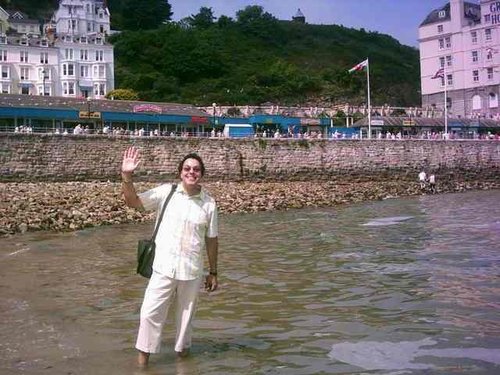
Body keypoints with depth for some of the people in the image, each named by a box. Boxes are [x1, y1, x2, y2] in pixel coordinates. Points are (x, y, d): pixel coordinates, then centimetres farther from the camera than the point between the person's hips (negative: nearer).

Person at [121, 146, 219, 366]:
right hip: (164, 267, -1)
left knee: (186, 315, 15)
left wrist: (213, 272, 8)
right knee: (150, 313, 1)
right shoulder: (166, 192, -5)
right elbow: (133, 202, -8)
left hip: (192, 271, 1)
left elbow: (211, 240, 4)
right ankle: (143, 356, 17)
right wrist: (127, 176, -24)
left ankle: (182, 351, 36)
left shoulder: (209, 203, -3)